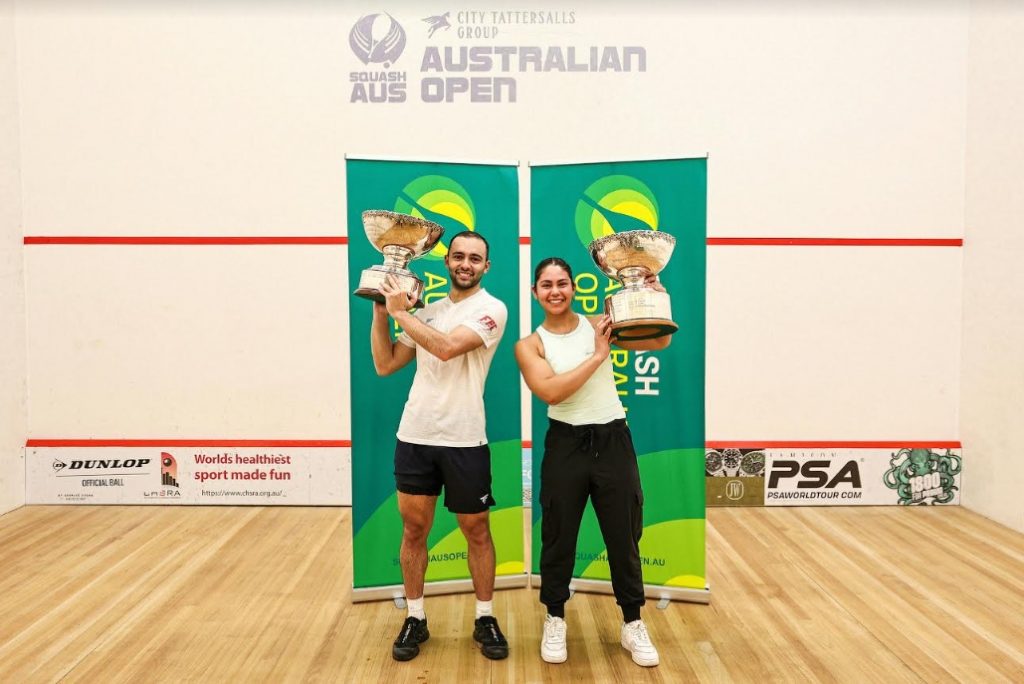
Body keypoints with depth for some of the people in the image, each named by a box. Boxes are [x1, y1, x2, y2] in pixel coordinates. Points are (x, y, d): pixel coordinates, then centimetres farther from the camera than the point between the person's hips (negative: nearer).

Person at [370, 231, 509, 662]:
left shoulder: (492, 309, -7)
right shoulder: (426, 312, 11)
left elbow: (446, 347, -23)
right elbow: (385, 365, 10)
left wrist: (400, 311, -14)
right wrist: (380, 310, 2)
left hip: (464, 440, -4)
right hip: (414, 435, 4)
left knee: (476, 532, 8)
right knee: (414, 530, 10)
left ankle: (485, 619, 24)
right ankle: (415, 619, 25)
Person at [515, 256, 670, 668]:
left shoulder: (599, 324, 5)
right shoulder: (529, 345, -1)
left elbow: (660, 342, 4)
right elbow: (550, 390, -18)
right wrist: (598, 355, -17)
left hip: (612, 440, 2)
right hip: (566, 445, -1)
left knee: (624, 537, 10)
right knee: (559, 538, 9)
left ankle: (633, 624, 28)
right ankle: (555, 620, 30)